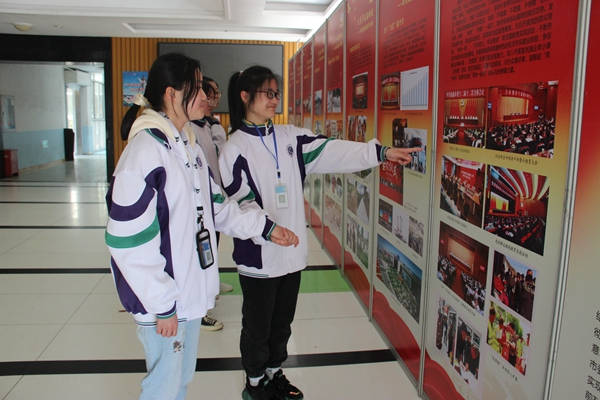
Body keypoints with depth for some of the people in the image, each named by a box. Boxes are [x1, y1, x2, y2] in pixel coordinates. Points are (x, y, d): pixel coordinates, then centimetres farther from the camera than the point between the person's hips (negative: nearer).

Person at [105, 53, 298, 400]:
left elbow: (216, 205, 13)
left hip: (191, 290, 8)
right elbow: (128, 239, -23)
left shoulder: (190, 145, 8)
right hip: (164, 298, -8)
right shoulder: (145, 150, -21)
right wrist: (162, 304, -19)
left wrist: (265, 228, 4)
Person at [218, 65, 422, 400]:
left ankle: (275, 372, 42)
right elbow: (241, 203, -14)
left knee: (282, 321, 20)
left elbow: (332, 151, -5)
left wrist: (381, 152, -13)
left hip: (292, 251, 5)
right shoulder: (236, 148, -8)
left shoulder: (290, 137, 5)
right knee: (257, 325, 13)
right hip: (259, 255, -5)